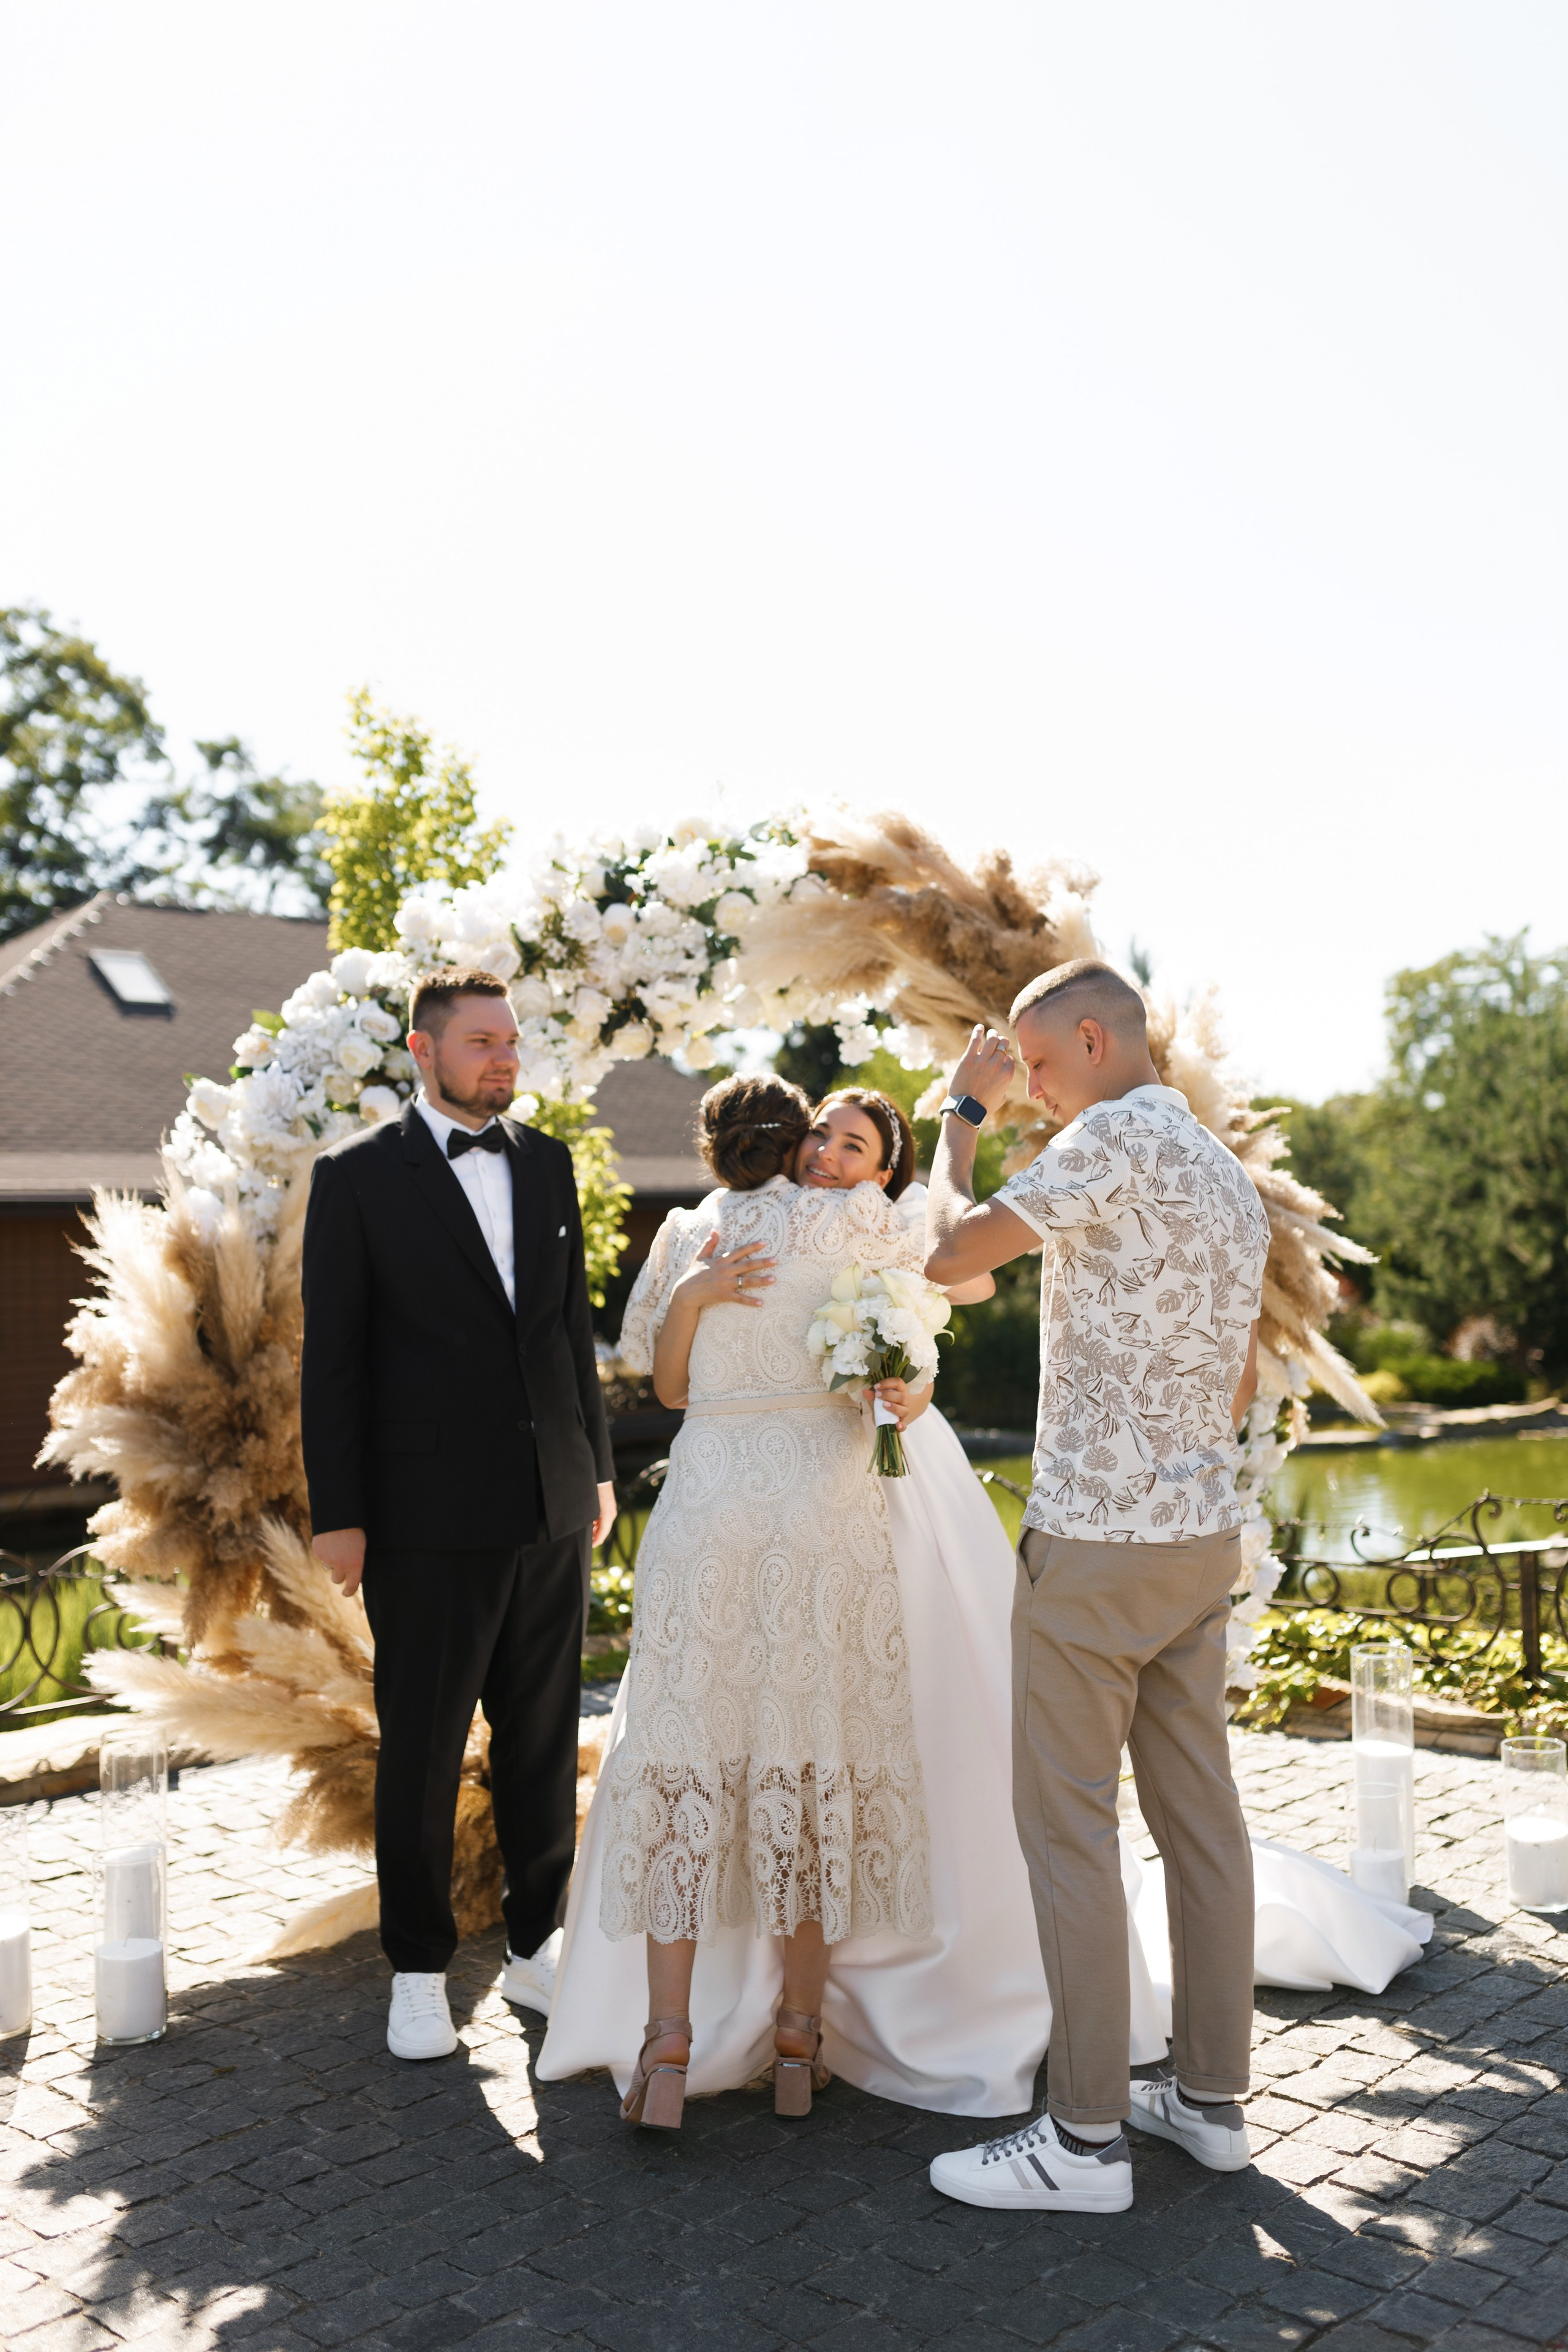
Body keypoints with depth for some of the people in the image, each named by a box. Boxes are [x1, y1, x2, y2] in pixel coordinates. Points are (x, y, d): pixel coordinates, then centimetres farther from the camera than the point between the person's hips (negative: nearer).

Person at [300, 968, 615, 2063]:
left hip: (552, 1509, 4)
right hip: (429, 1520, -4)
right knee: (421, 1754, 7)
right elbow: (332, 1358, -5)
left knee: (546, 1744, 13)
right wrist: (338, 1515, -8)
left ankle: (536, 1945, 28)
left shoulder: (548, 1163, 10)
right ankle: (420, 1971, 23)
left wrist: (599, 1467, 13)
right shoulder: (358, 1177, -4)